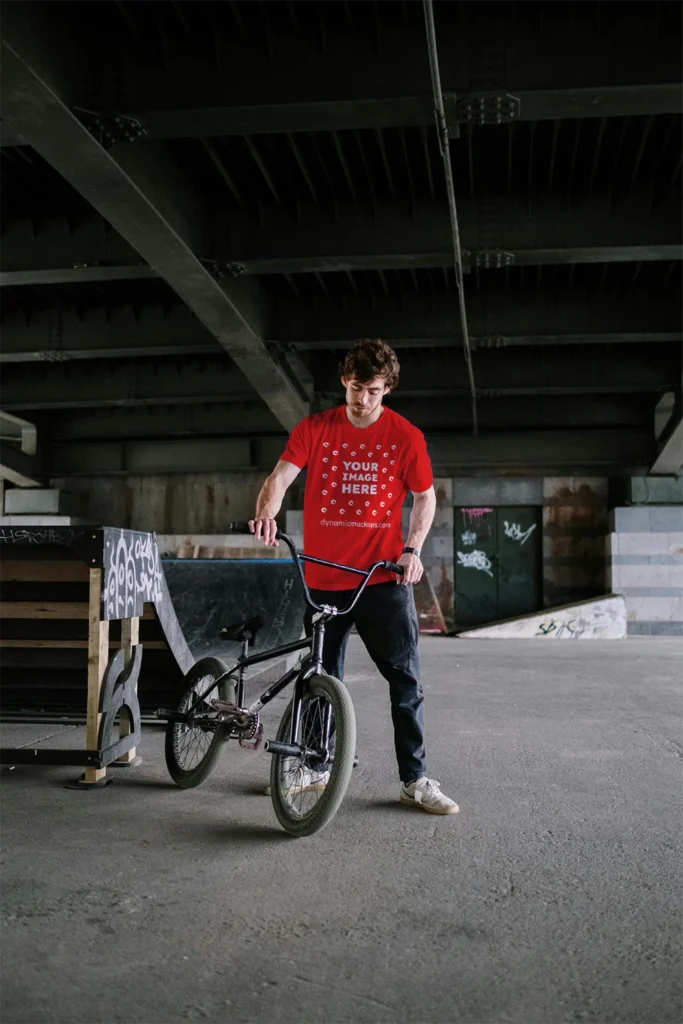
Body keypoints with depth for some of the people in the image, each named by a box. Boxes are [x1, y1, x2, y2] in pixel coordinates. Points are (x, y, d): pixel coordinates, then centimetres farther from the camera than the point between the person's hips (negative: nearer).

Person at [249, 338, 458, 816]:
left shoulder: (405, 436, 0)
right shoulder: (314, 429, 2)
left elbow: (425, 495, 7)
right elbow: (281, 476, -7)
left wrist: (413, 549, -7)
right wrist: (267, 512, -29)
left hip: (384, 577, -1)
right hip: (323, 577, 2)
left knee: (406, 678, -3)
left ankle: (415, 780, 8)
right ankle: (318, 767, 29)